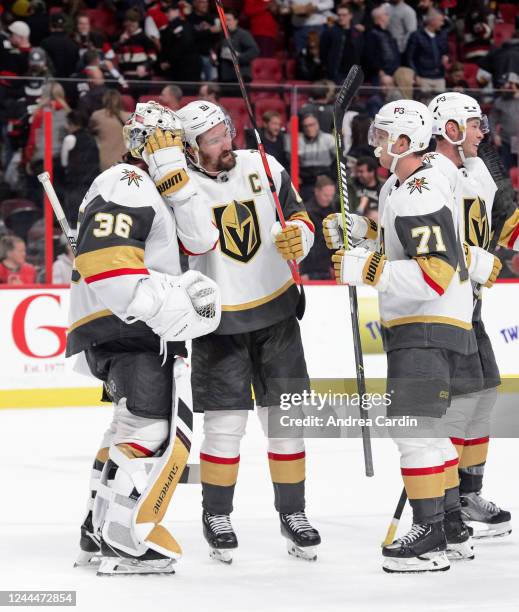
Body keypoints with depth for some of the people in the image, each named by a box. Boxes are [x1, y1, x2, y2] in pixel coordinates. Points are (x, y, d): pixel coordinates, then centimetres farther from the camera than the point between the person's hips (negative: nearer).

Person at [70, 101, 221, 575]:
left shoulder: (162, 192, 21)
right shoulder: (126, 185, -11)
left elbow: (201, 242, 6)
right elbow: (104, 264, -23)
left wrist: (178, 180, -6)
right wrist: (169, 312, -25)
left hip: (141, 329, 12)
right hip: (120, 327, -12)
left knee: (135, 427, 23)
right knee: (161, 429, -19)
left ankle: (99, 533, 33)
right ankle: (126, 541, -17)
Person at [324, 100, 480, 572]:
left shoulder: (420, 197, -21)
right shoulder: (398, 186, 12)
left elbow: (435, 276, -28)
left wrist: (367, 268, -28)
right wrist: (361, 229, 14)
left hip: (428, 331, -11)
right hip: (416, 326, 11)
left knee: (414, 427, -12)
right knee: (427, 427, 17)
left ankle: (430, 537, -8)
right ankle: (453, 529, 26)